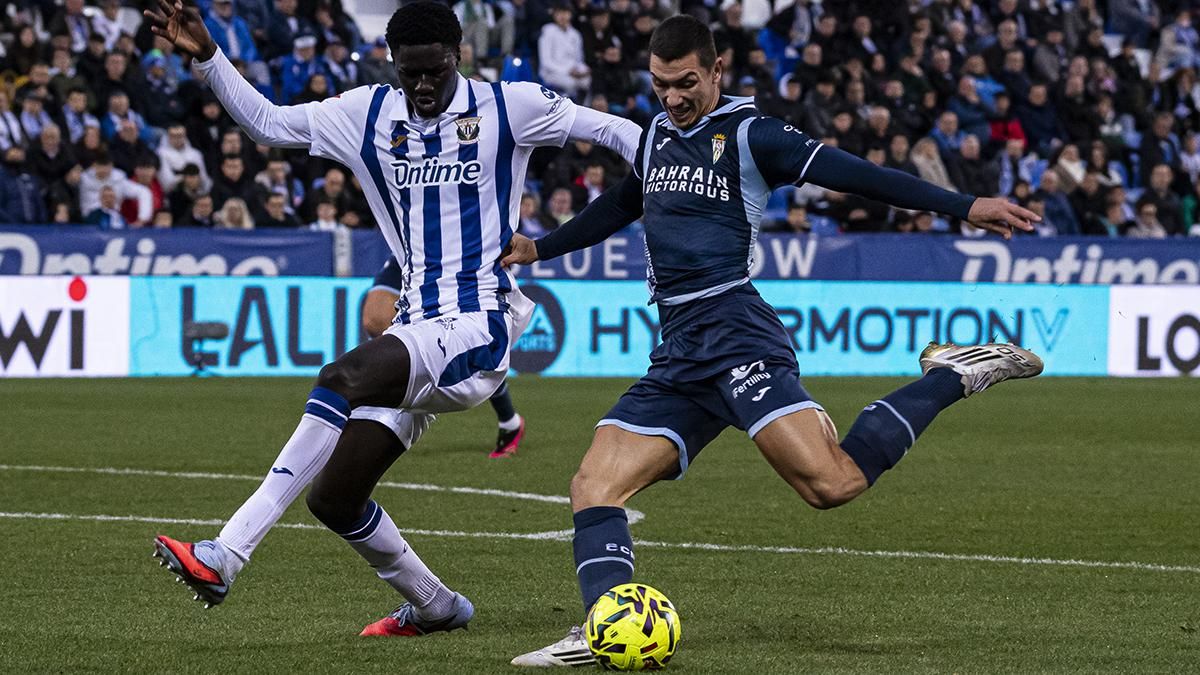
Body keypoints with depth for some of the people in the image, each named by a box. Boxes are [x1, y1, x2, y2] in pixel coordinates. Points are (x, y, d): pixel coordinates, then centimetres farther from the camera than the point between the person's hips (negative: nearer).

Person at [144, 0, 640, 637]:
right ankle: (434, 608, 25)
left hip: (479, 327, -6)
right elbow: (266, 121, 16)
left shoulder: (506, 107, 0)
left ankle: (225, 555, -37)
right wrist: (206, 57, 4)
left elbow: (611, 129, 4)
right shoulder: (367, 115, 10)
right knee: (334, 498, 0)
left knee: (343, 378, -32)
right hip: (416, 333, 6)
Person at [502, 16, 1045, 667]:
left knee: (831, 483, -24)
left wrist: (966, 207, -16)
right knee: (593, 487, -6)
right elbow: (621, 205, 40)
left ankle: (949, 375, -5)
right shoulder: (657, 136, 20)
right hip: (677, 354, 8)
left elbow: (851, 174, -9)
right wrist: (539, 248, 52)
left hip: (733, 336, -8)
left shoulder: (749, 135, -2)